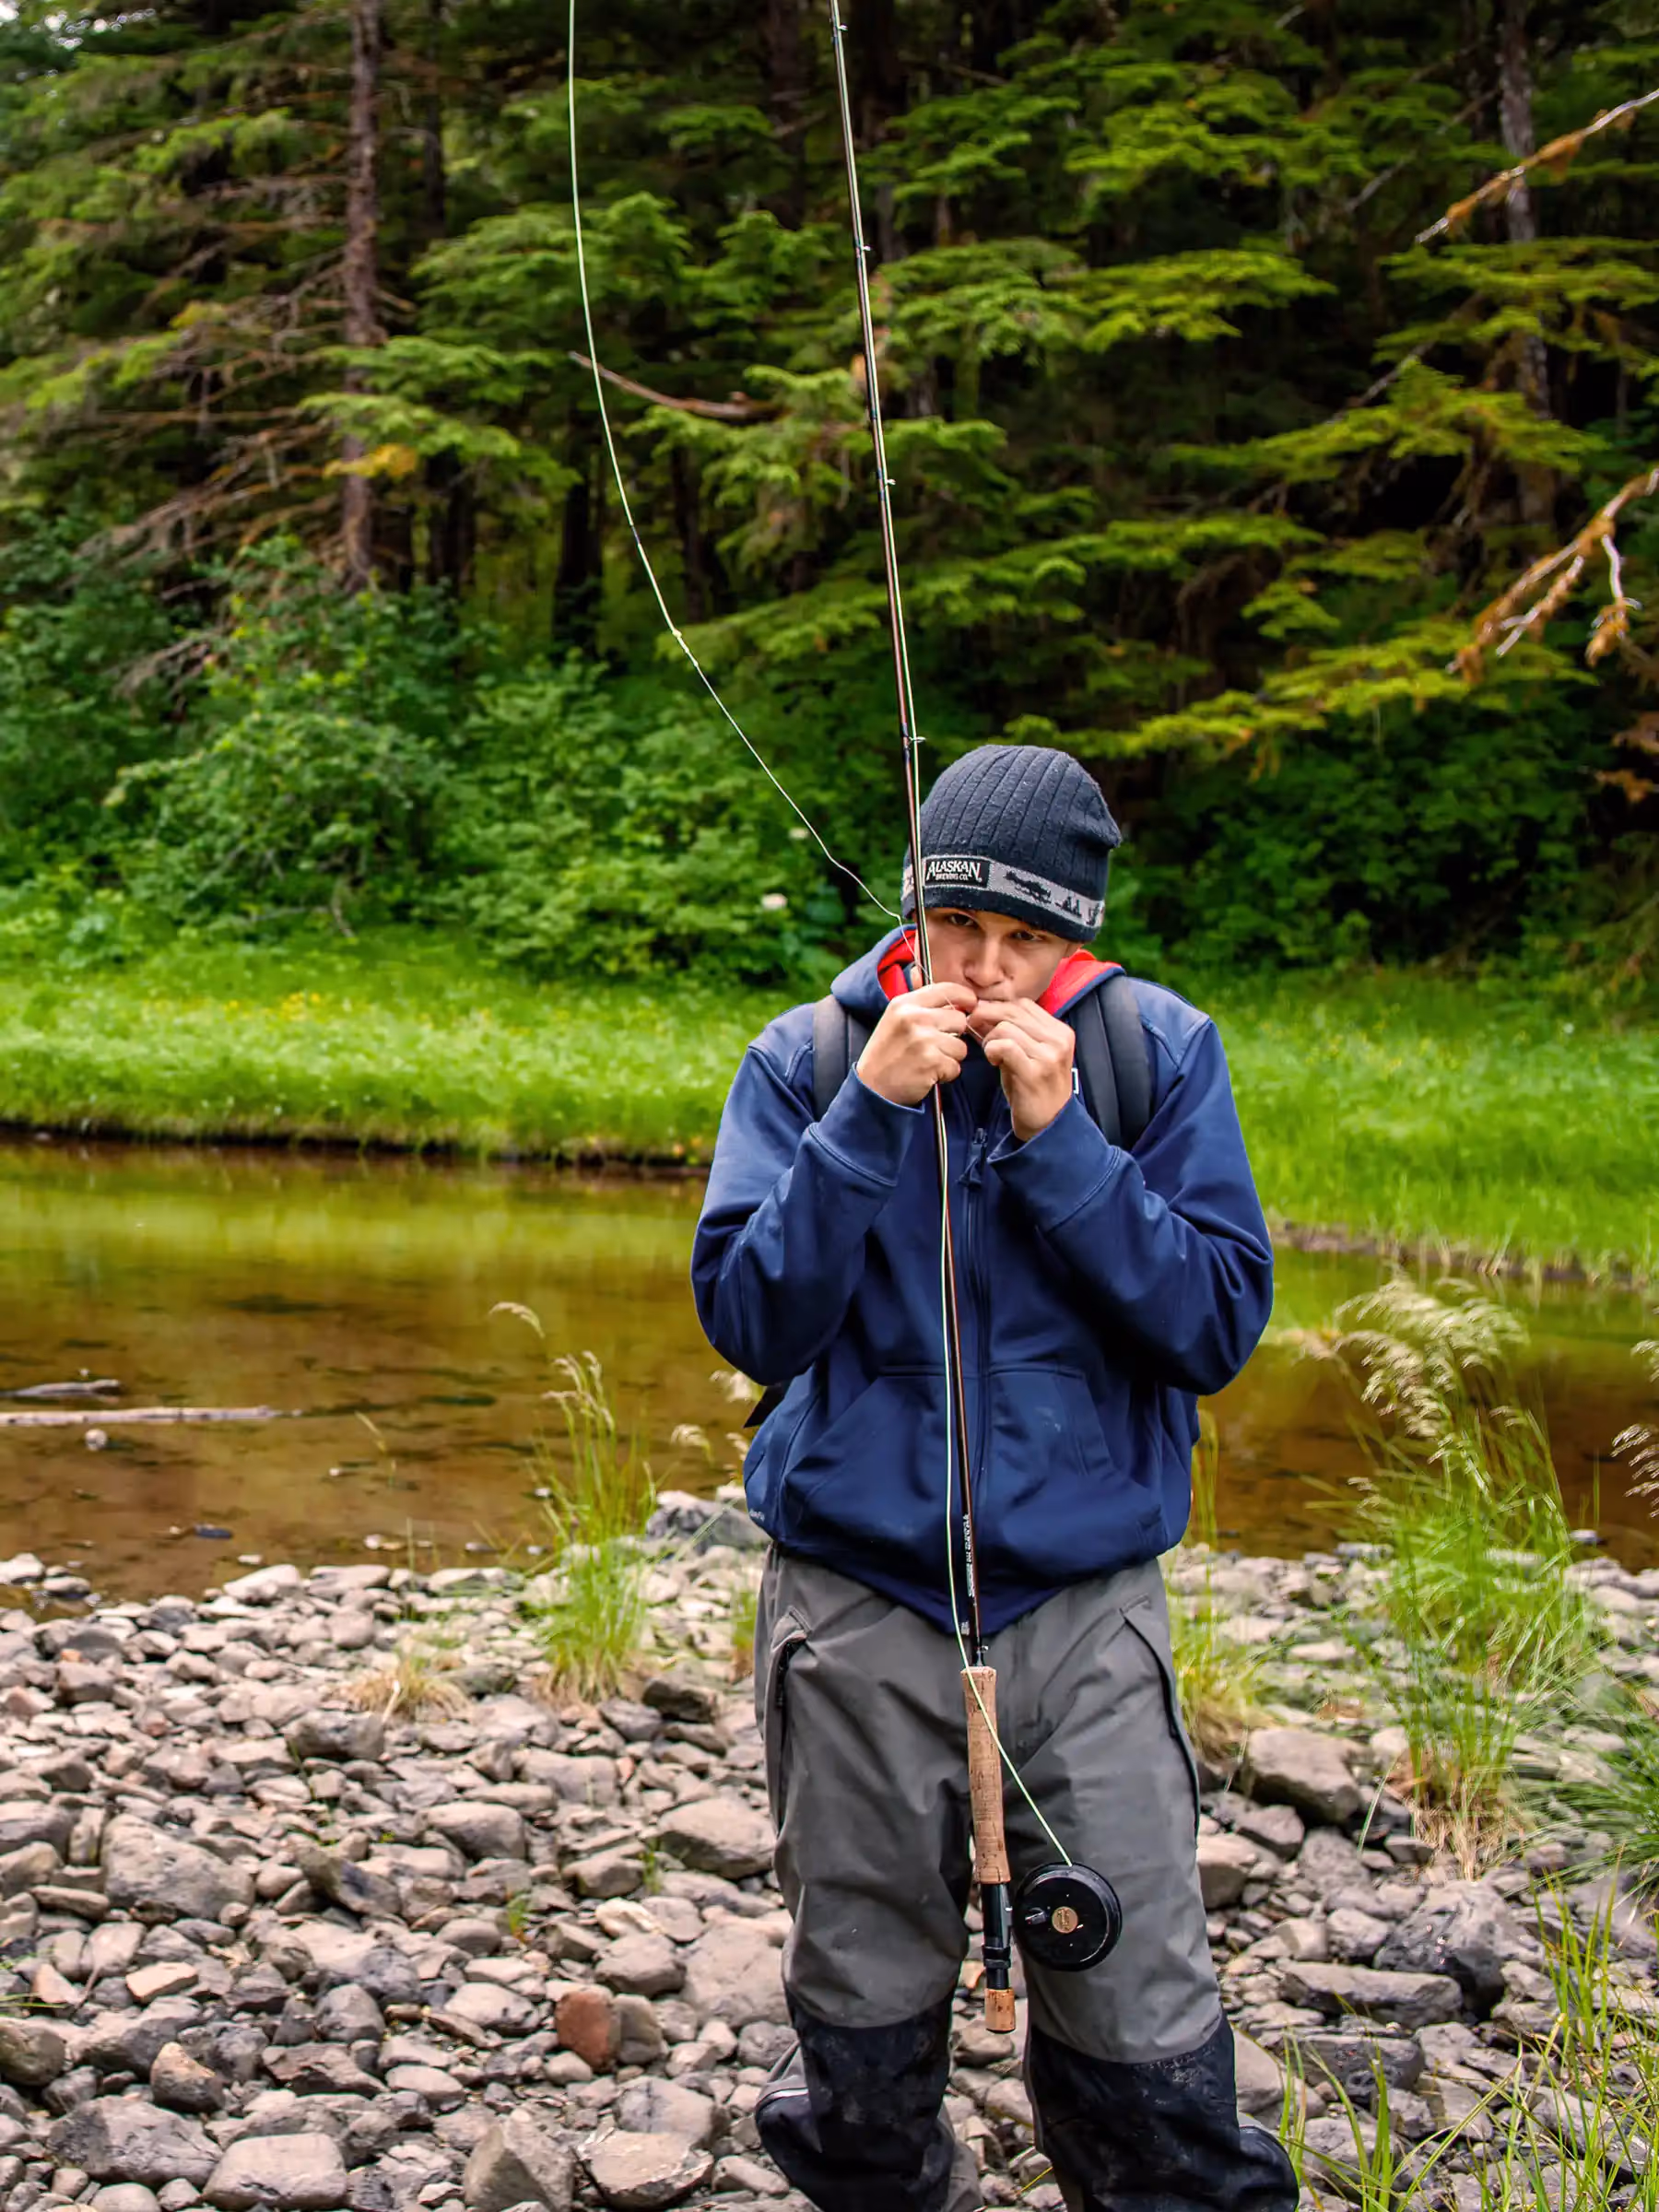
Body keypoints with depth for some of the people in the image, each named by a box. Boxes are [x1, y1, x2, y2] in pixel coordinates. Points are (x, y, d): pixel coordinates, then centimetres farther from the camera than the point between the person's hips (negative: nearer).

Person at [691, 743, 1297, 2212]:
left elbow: (1219, 1325, -8)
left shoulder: (1160, 1054, -2)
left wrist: (1054, 1136, -17)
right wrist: (872, 1111, -18)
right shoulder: (808, 1059, -1)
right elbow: (750, 1320, -9)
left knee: (1145, 2029, -2)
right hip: (856, 1596, 1)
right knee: (865, 2017, 12)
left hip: (1085, 1597, 0)